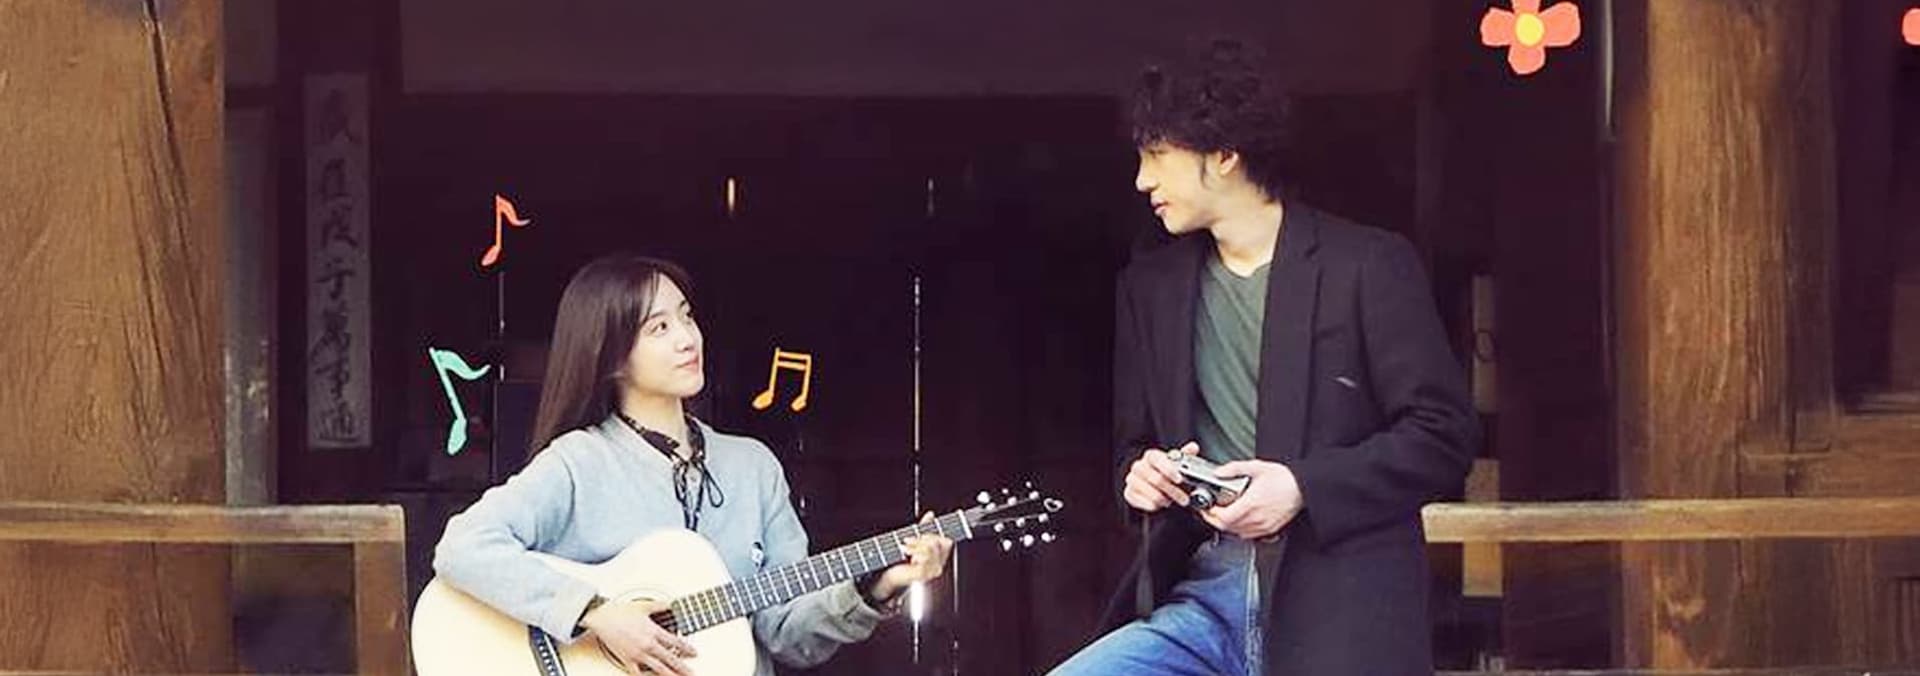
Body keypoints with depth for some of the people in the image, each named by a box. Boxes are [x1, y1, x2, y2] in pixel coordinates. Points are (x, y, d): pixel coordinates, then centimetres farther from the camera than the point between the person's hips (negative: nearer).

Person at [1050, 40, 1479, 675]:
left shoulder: (1369, 264, -1)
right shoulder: (1149, 286, 15)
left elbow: (1447, 432, -4)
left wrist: (1303, 485, -15)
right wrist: (1140, 473, 0)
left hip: (1339, 613, -4)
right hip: (1202, 604, 5)